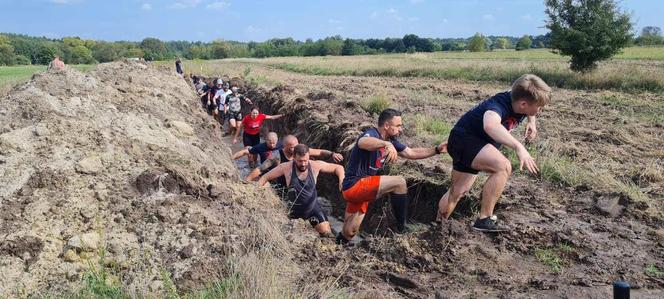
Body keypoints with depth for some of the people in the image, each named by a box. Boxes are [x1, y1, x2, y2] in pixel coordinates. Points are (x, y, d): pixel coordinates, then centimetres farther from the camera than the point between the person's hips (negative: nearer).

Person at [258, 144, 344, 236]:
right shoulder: (286, 167, -20)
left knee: (326, 233, -6)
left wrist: (341, 180, -26)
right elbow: (265, 177, -8)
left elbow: (338, 167, -7)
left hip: (313, 207, 0)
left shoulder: (315, 165, -18)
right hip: (293, 209, 0)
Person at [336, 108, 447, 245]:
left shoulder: (390, 141, 10)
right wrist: (386, 144, -62)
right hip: (354, 186, -10)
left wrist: (437, 149, 11)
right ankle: (402, 230, -7)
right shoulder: (371, 134, -17)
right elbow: (362, 142, -44)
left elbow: (412, 153, 19)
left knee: (348, 234, 14)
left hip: (357, 190, 10)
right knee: (399, 182, -19)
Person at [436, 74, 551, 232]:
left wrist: (531, 122, 1)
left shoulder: (518, 101, -10)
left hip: (478, 143, 9)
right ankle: (484, 220, -21)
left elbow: (530, 111, 19)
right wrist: (518, 147, -65)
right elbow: (490, 125, -59)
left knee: (458, 191, 15)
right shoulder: (499, 105, -33)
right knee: (503, 167, -30)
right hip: (463, 138, -9)